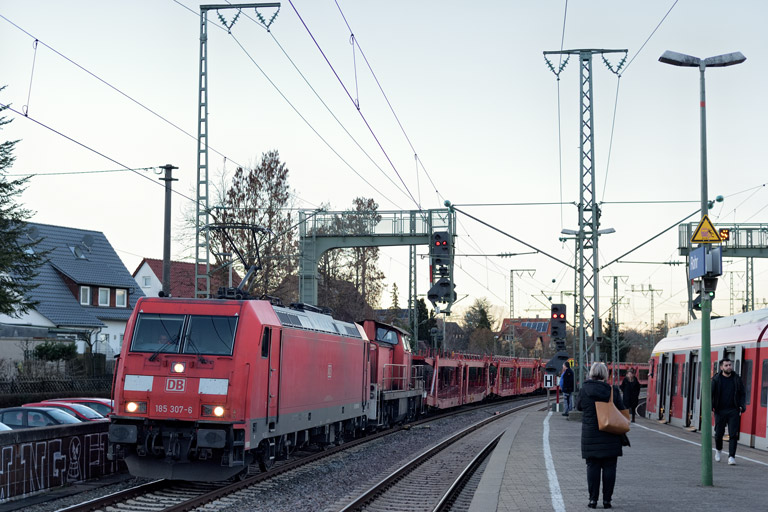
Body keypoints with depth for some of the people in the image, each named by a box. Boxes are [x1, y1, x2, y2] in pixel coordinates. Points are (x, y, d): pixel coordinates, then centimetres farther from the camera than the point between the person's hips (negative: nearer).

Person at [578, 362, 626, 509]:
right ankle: (607, 499, 6)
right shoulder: (613, 390, -5)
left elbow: (579, 407, 10)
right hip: (610, 435, 0)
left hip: (590, 435, 0)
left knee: (592, 466, 6)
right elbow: (621, 411, 1)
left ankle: (593, 499, 3)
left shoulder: (585, 389, -5)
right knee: (609, 467, 6)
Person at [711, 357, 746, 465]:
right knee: (719, 433, 6)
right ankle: (718, 450, 35)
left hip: (733, 411, 1)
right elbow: (710, 394, -2)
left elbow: (742, 394, 11)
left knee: (733, 434, -8)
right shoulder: (716, 379, 0)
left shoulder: (737, 379, 6)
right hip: (720, 411, -1)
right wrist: (710, 406, -16)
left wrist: (742, 406, -3)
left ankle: (731, 457, -7)